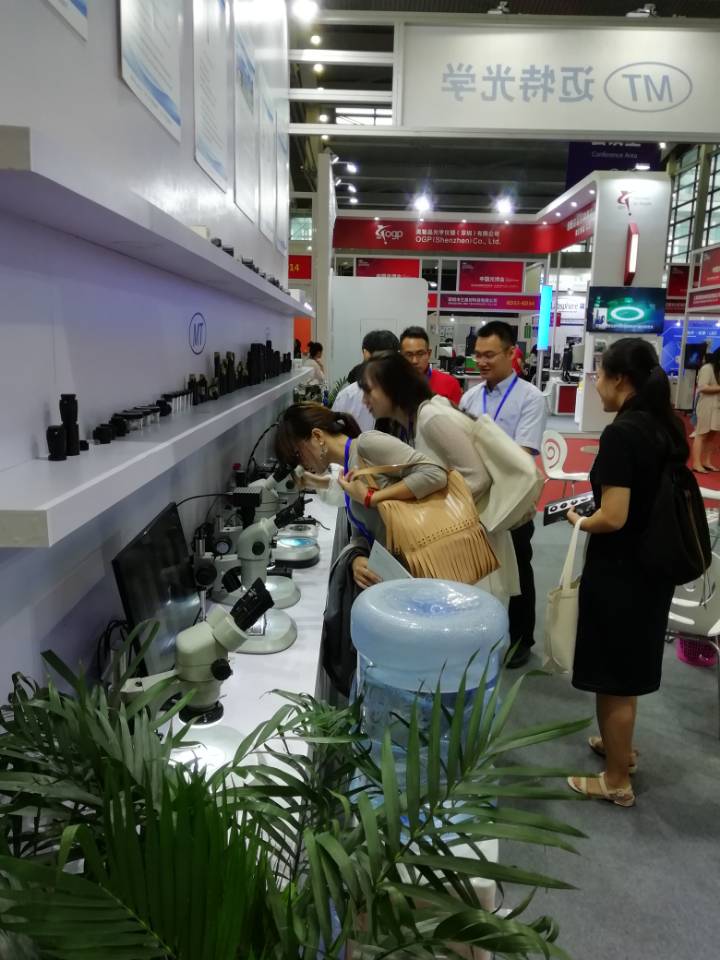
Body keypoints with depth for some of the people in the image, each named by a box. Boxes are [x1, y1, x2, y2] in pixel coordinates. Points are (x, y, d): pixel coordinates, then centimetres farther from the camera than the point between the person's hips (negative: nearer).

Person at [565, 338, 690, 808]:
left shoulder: (621, 433, -23)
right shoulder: (666, 427, 3)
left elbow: (613, 518, -27)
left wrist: (579, 521, -7)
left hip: (618, 571, -9)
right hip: (653, 566, 9)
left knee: (613, 677, 8)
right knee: (628, 667, 26)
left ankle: (616, 781, 25)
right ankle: (621, 745, 45)